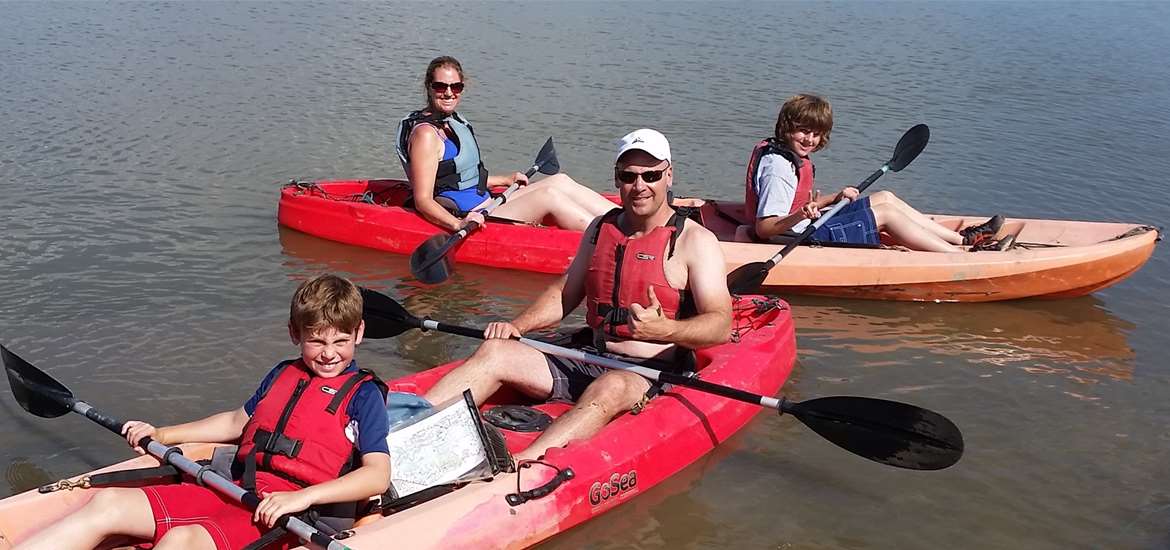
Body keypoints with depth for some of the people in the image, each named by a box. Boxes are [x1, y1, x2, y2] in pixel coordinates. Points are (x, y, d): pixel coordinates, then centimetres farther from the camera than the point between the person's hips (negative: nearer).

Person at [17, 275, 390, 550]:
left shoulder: (363, 394, 1)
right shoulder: (283, 375, 21)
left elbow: (378, 476, -10)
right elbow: (237, 422, 36)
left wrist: (301, 497, -22)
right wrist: (161, 435, 30)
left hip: (280, 515, -7)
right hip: (232, 491, 7)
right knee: (109, 503, -11)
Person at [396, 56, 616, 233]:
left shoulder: (454, 121, 14)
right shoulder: (426, 133, -16)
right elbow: (423, 200, -22)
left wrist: (505, 180, 29)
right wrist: (458, 224, -38)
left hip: (483, 208, 10)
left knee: (560, 181, 1)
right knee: (549, 195, -19)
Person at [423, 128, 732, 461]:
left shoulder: (695, 241, -5)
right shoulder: (601, 228, 13)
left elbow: (721, 326, -14)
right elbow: (565, 293, 21)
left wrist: (665, 330, -34)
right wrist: (516, 326, 3)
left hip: (650, 375, -6)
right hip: (588, 362, 6)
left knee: (610, 387, -40)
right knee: (494, 352, -13)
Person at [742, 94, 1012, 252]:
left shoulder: (792, 157, 9)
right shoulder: (778, 168, -24)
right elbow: (763, 228, -29)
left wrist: (834, 198, 4)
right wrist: (800, 216, -44)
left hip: (807, 228, 11)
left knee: (885, 197, 11)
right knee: (885, 213, -9)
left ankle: (962, 238, 12)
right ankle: (965, 254, -4)